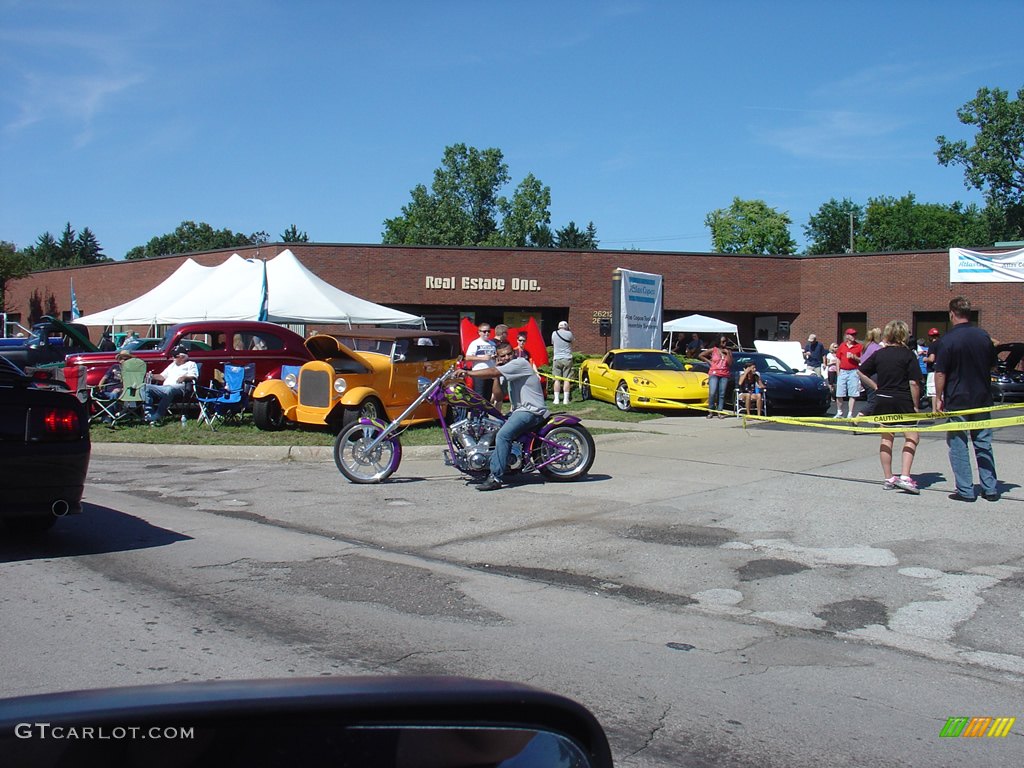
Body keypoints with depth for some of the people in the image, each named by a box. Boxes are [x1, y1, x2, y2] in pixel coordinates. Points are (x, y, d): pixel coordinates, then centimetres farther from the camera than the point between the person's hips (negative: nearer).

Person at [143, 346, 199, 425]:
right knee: (145, 387, -15)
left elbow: (193, 377, 0)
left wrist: (185, 378, -20)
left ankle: (156, 417, -44)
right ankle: (149, 414, -28)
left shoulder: (191, 364, 16)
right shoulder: (173, 365, 36)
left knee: (168, 390, -42)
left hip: (178, 387, -7)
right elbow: (162, 376, 33)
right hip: (163, 387, 7)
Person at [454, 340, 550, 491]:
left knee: (503, 435, -27)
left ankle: (496, 478, -29)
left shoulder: (520, 363, -9)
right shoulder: (507, 370, 22)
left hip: (531, 411, -11)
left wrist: (466, 372, -16)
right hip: (518, 410, 11)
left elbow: (492, 373, -19)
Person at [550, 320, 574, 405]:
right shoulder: (569, 334, -4)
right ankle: (565, 399, -2)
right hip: (567, 359, -1)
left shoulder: (554, 334, 1)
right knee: (566, 379, 1)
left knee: (557, 379, 4)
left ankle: (556, 399, 0)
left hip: (557, 359, 1)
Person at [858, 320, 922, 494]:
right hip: (903, 401, -4)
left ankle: (888, 478, 14)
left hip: (883, 400, 4)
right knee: (912, 437, 5)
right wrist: (916, 405, -5)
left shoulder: (879, 354, 3)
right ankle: (904, 476, -9)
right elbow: (914, 383, -13)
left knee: (886, 438, 11)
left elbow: (860, 372, 8)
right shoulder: (908, 355, -8)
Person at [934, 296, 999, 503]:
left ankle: (965, 490, 4)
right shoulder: (984, 336, 1)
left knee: (958, 446, 4)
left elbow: (940, 373, -14)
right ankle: (990, 489, 14)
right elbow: (992, 365, 13)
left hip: (957, 401, -5)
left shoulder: (948, 339, -13)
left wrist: (938, 397, -4)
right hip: (982, 399, 5)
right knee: (984, 445, 12)